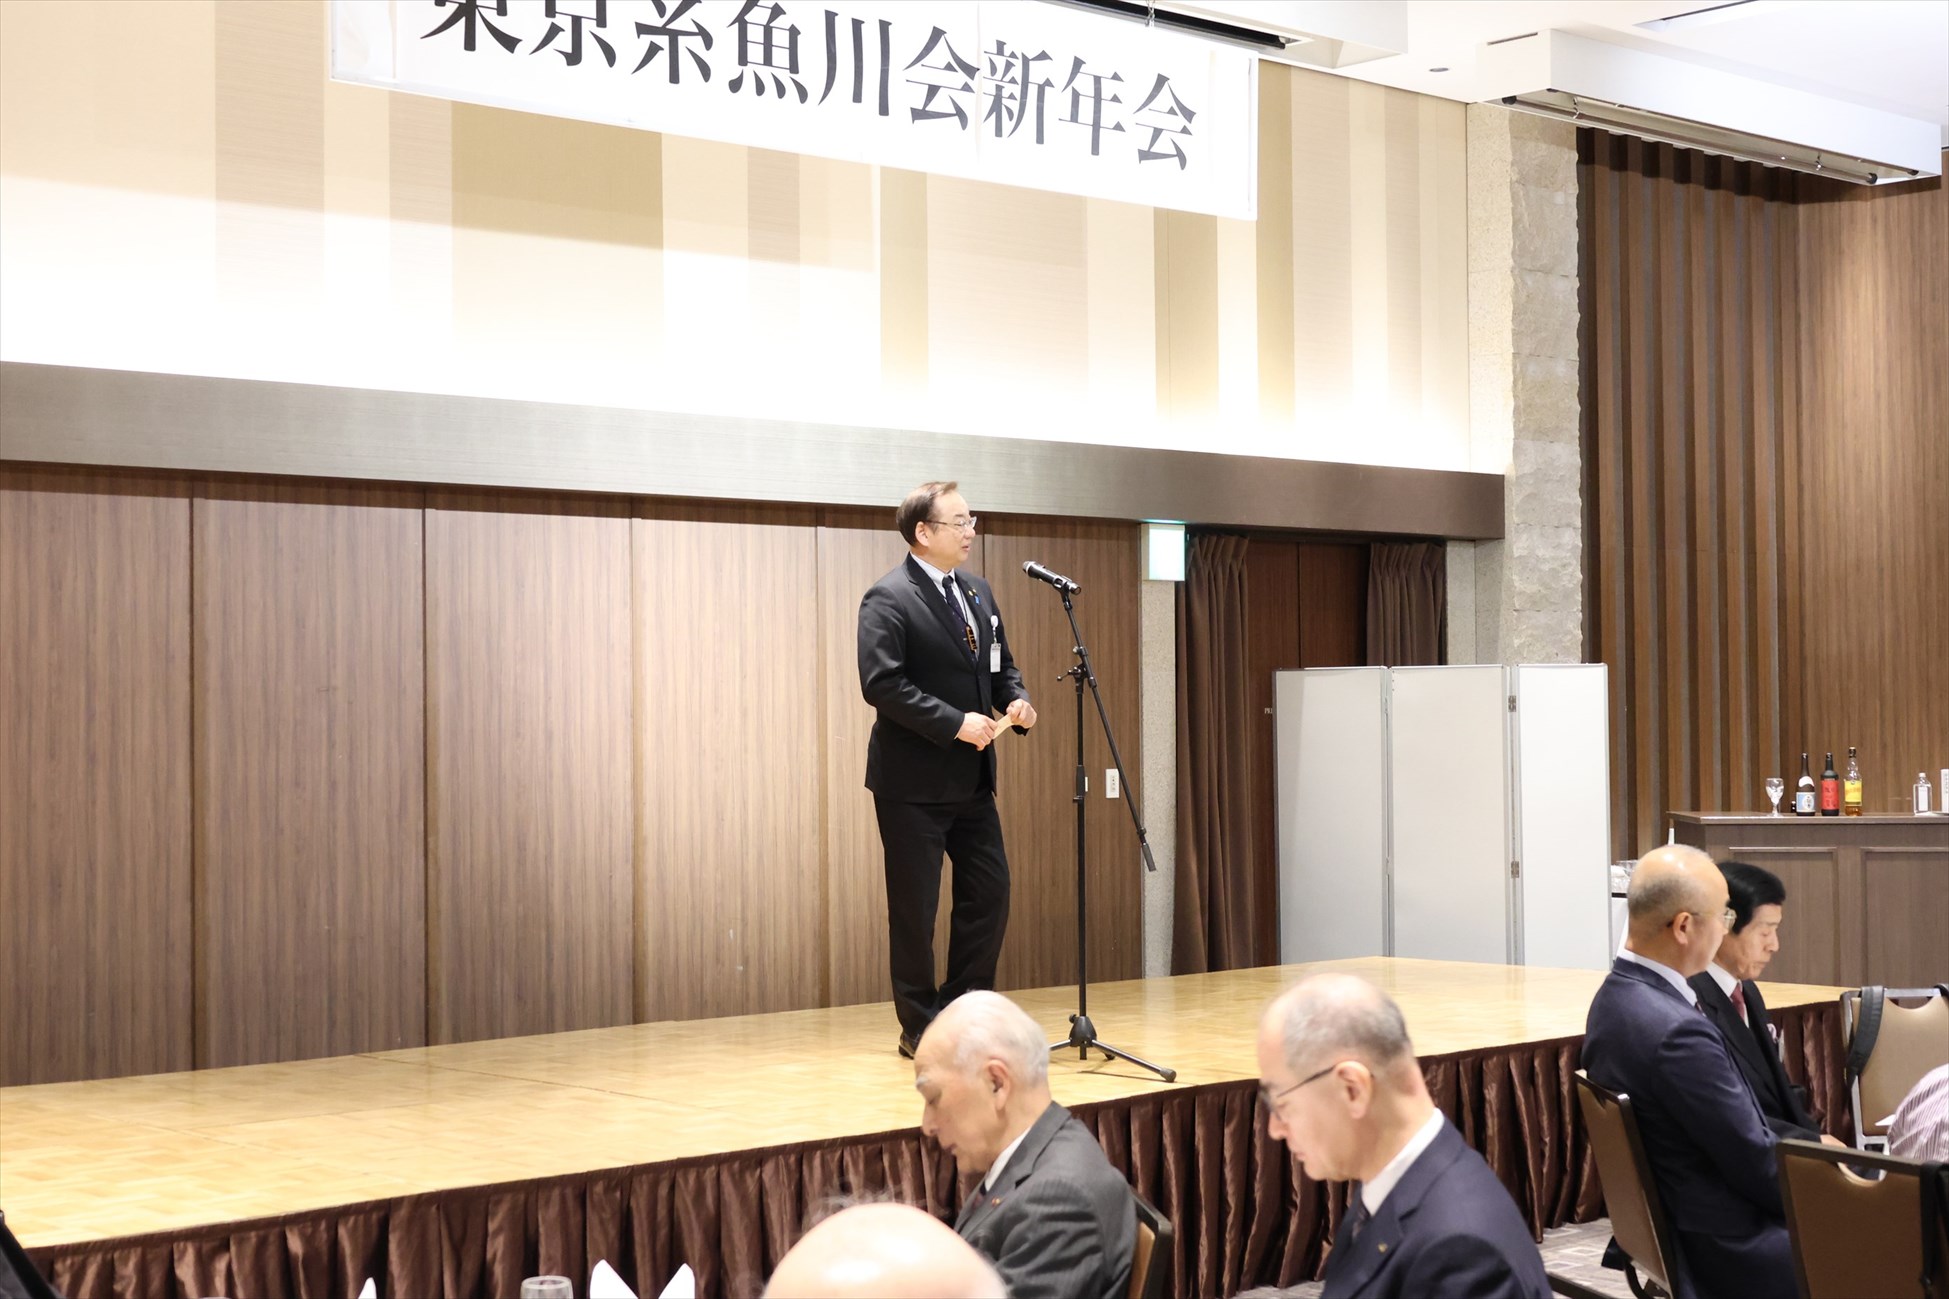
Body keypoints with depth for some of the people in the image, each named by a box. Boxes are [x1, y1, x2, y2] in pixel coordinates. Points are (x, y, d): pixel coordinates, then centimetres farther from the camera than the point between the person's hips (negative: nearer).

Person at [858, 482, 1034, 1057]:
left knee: (989, 894, 9)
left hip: (972, 779, 8)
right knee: (914, 908, 2)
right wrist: (955, 723, -23)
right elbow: (881, 683, -22)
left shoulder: (977, 592, 12)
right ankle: (921, 1028, 13)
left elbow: (1001, 663, 21)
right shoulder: (889, 599, -13)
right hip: (913, 783, -8)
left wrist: (1015, 699, -1)